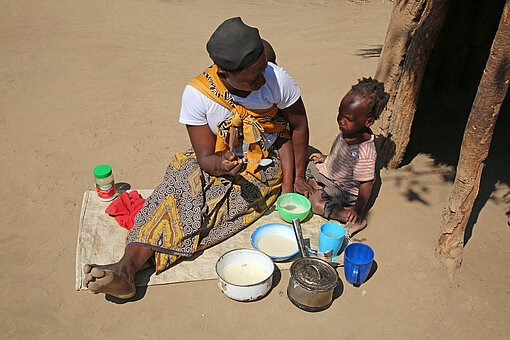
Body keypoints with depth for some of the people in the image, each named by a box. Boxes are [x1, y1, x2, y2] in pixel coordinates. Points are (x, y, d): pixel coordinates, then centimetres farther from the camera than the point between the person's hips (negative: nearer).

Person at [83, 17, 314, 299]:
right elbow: (206, 158, -15)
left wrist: (295, 178, 1)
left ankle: (138, 263, -28)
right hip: (218, 162, 1)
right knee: (179, 192, -28)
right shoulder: (197, 93, -19)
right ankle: (127, 268, -36)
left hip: (265, 169, -1)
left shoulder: (277, 79, -18)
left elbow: (299, 127, -1)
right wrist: (222, 164, -39)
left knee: (200, 205, -25)